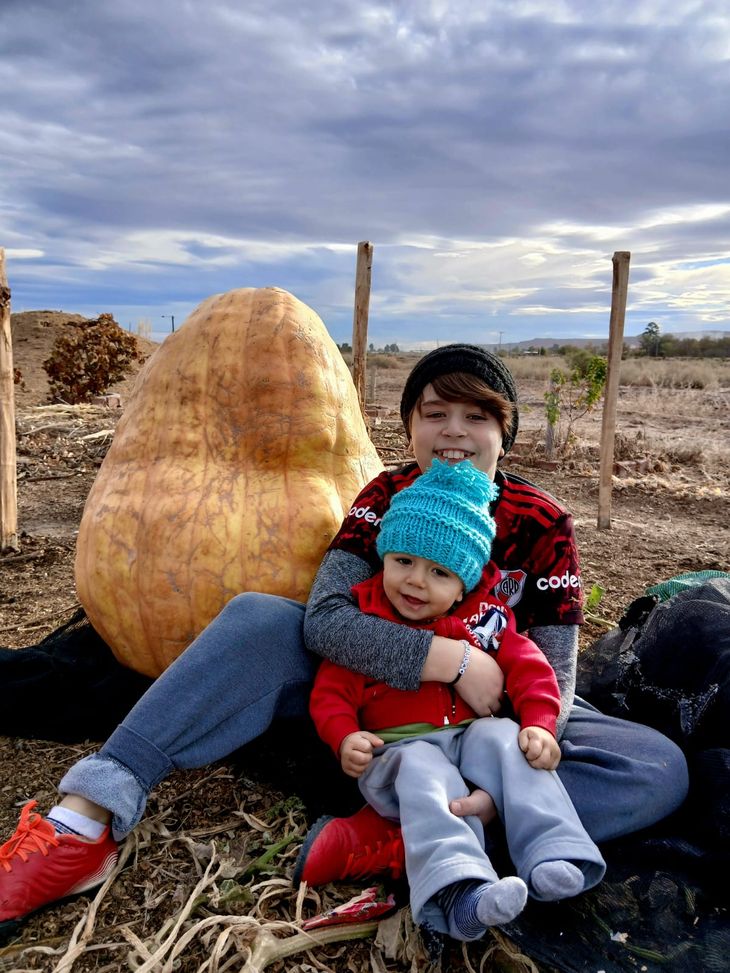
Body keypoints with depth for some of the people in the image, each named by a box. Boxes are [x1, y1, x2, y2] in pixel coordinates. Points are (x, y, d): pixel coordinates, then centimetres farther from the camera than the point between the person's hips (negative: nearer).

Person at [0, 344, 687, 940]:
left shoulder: (543, 526, -12)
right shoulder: (385, 500, -10)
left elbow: (552, 673, -15)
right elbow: (325, 617, -24)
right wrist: (451, 658, -34)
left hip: (502, 708, 1)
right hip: (383, 692, 0)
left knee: (661, 769, -25)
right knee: (257, 617, -23)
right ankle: (83, 824, -30)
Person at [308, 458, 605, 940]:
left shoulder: (483, 617, 6)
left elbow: (528, 667, 4)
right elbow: (332, 692, 0)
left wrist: (539, 724, -13)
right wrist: (345, 736, -19)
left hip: (472, 734, 3)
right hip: (399, 749, -2)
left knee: (506, 738, -26)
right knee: (425, 776, -33)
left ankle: (552, 859, -28)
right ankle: (458, 892, -48)